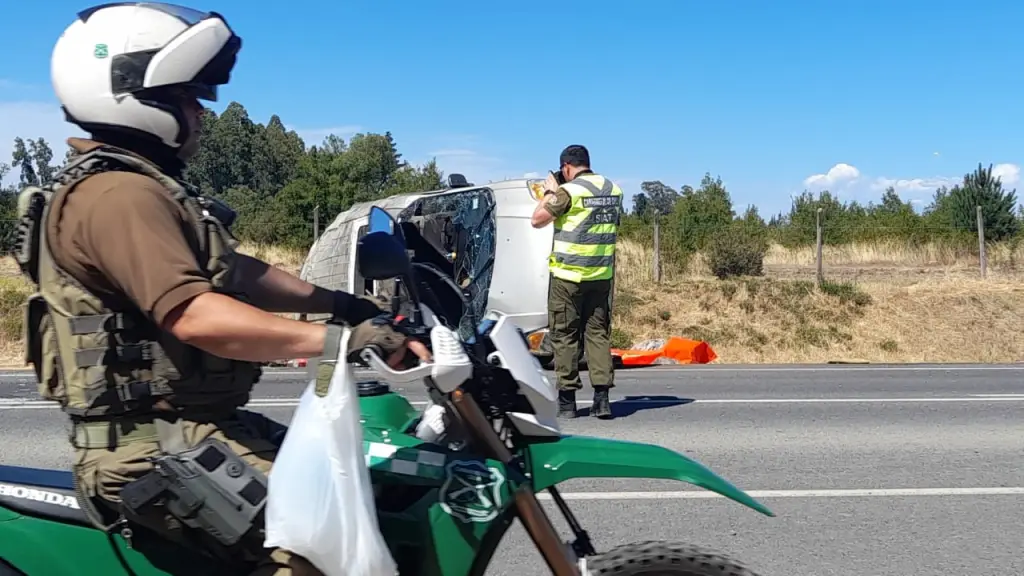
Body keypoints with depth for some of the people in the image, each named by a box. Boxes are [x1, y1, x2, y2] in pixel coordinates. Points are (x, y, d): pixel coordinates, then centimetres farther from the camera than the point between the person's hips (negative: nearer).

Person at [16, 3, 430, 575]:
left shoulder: (146, 187, 17)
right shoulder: (120, 195, -18)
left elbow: (236, 273, 17)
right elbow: (196, 317, -31)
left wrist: (338, 302, 9)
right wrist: (338, 339, -31)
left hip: (183, 426, 11)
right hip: (157, 447, -11)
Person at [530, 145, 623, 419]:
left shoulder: (568, 191, -12)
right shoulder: (613, 190, 8)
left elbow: (537, 220, -7)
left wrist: (550, 192, 8)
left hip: (568, 275, -5)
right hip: (601, 275, 5)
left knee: (564, 335, 4)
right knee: (598, 333, 9)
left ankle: (567, 399, 6)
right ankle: (602, 396, 4)